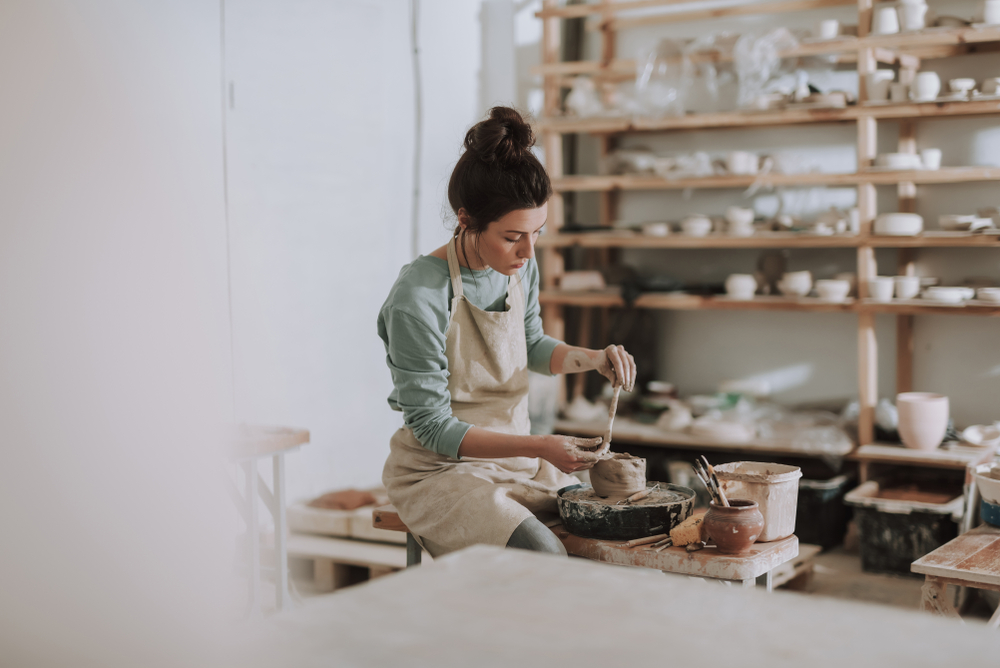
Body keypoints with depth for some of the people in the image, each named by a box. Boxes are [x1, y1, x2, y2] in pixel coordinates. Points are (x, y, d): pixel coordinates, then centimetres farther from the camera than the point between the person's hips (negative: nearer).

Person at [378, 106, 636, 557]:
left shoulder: (521, 266, -2)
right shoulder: (417, 298, -23)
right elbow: (432, 427, -19)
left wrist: (591, 359, -2)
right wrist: (539, 447, -27)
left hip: (515, 455, 7)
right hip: (441, 470, -7)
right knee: (543, 556, -28)